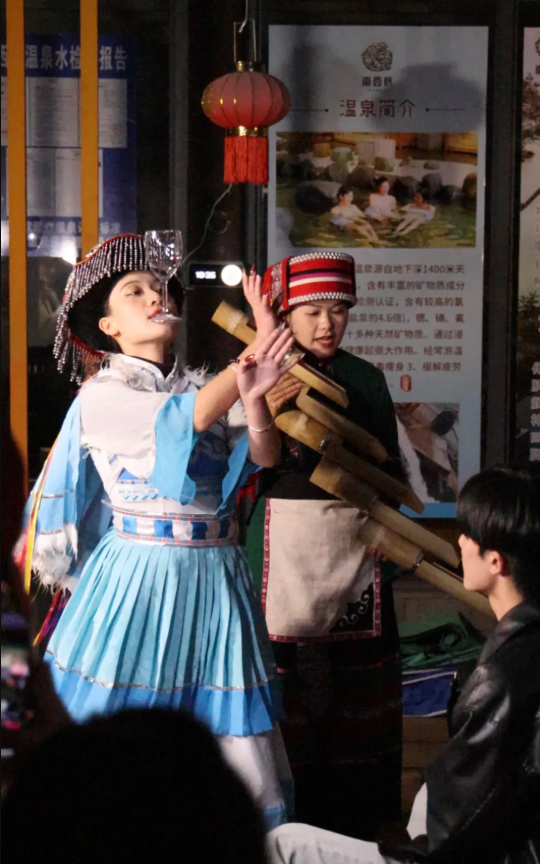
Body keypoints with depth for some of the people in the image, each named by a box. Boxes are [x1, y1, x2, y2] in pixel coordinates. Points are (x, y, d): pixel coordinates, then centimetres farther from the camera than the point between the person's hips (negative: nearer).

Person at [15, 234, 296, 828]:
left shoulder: (205, 385, 11)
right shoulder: (101, 398, -2)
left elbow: (264, 455, -6)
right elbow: (192, 416, -17)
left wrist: (252, 396, -27)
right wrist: (261, 346, -26)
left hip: (213, 578, 4)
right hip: (136, 578, -4)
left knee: (233, 732, 3)